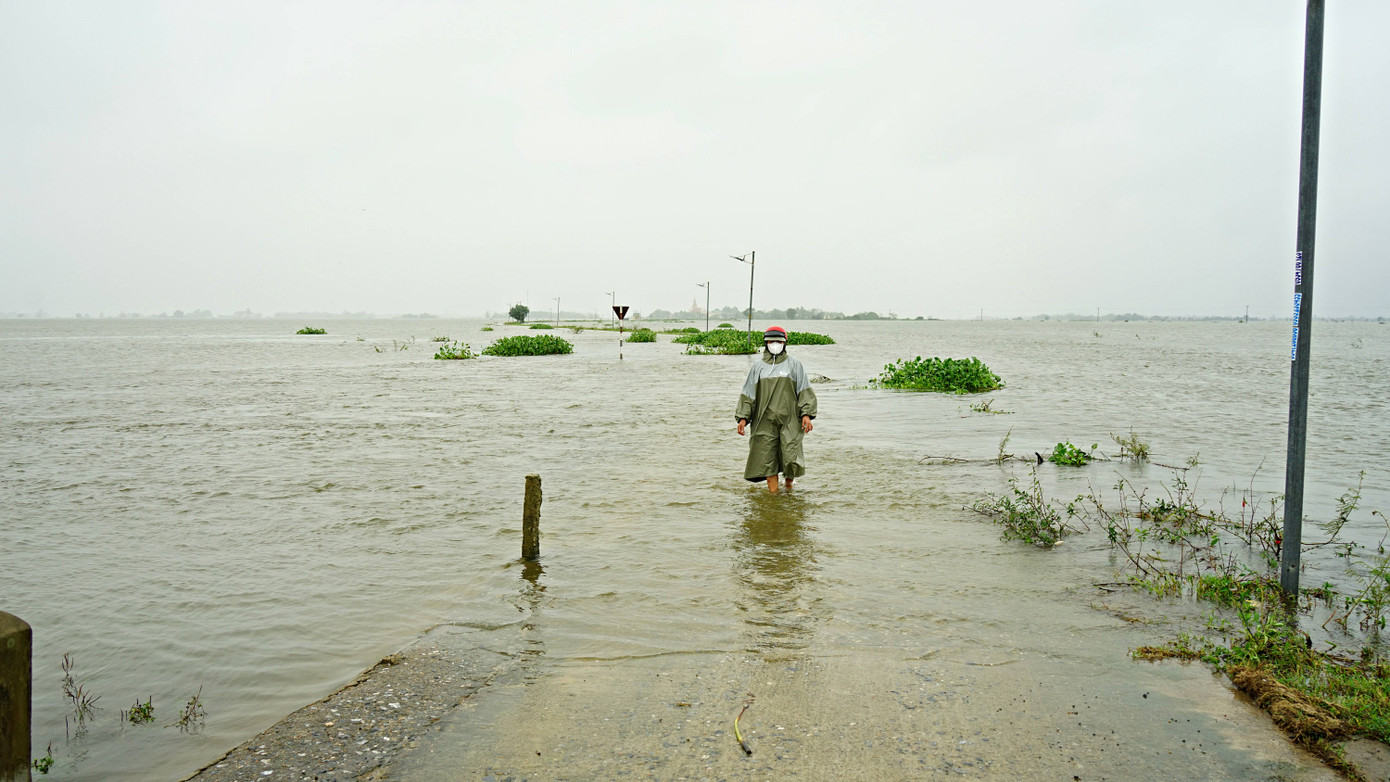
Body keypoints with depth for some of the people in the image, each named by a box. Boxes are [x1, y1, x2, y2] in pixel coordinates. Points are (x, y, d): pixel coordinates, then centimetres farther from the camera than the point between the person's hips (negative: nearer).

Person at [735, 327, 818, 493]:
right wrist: (743, 417, 2)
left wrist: (807, 414, -7)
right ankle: (773, 493, 7)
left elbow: (805, 392, 5)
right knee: (767, 460, -1)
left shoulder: (794, 365, 9)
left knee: (791, 458, -9)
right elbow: (748, 394, 11)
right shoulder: (758, 366, 12)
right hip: (765, 421, 2)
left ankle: (789, 485, 18)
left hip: (789, 420, -1)